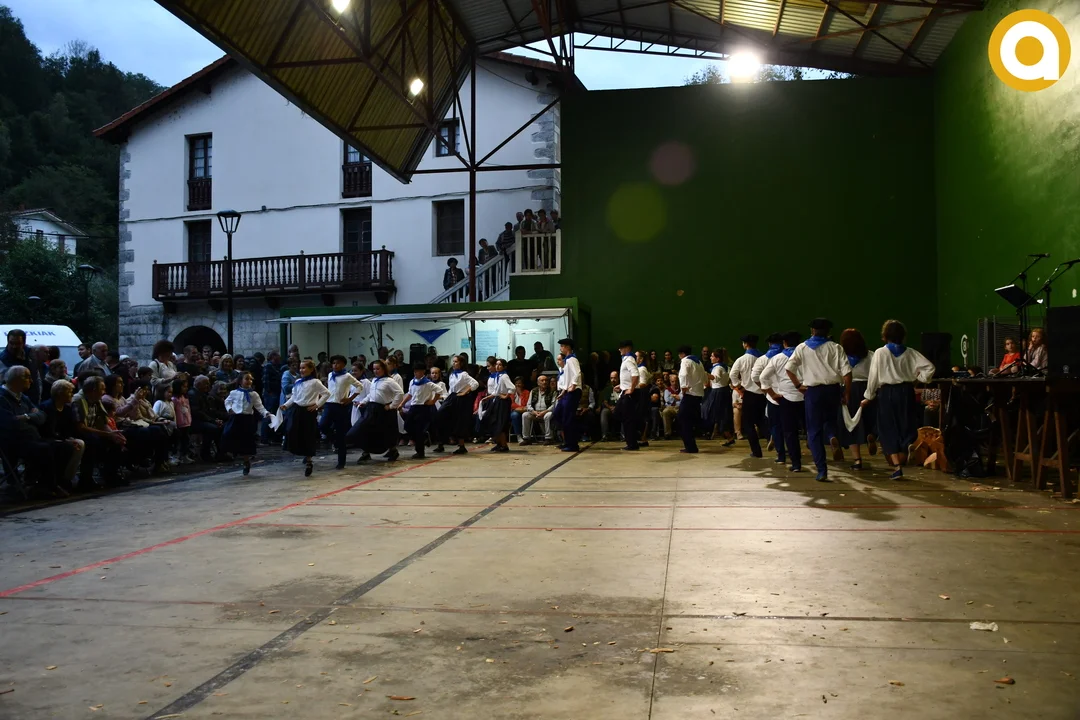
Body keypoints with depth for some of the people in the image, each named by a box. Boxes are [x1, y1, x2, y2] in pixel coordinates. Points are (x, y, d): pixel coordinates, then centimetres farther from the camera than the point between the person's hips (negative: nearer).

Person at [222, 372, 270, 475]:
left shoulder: (254, 394, 0)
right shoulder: (234, 393, 2)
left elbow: (259, 406, -2)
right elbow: (227, 401, 16)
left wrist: (266, 413, -15)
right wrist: (229, 409, -2)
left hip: (247, 419, -1)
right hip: (236, 418, 1)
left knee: (247, 441, 3)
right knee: (231, 438, -4)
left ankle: (246, 462, 19)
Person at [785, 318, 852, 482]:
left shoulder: (802, 348, 5)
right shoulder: (835, 348, 4)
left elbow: (789, 367, -5)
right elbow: (846, 371, -4)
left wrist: (798, 385, 4)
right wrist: (847, 392, 3)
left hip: (813, 391, -1)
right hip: (833, 389, 1)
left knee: (814, 431, 5)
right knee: (830, 420, 25)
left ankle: (822, 471, 0)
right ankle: (833, 438, -12)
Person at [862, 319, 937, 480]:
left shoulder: (880, 353, -6)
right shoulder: (910, 353, 2)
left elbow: (874, 376, -4)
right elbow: (929, 367, -6)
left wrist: (868, 397, 5)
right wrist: (918, 379, 8)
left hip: (887, 393, -2)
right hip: (906, 391, 2)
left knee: (889, 430, 5)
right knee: (906, 427, 17)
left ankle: (897, 467, 2)